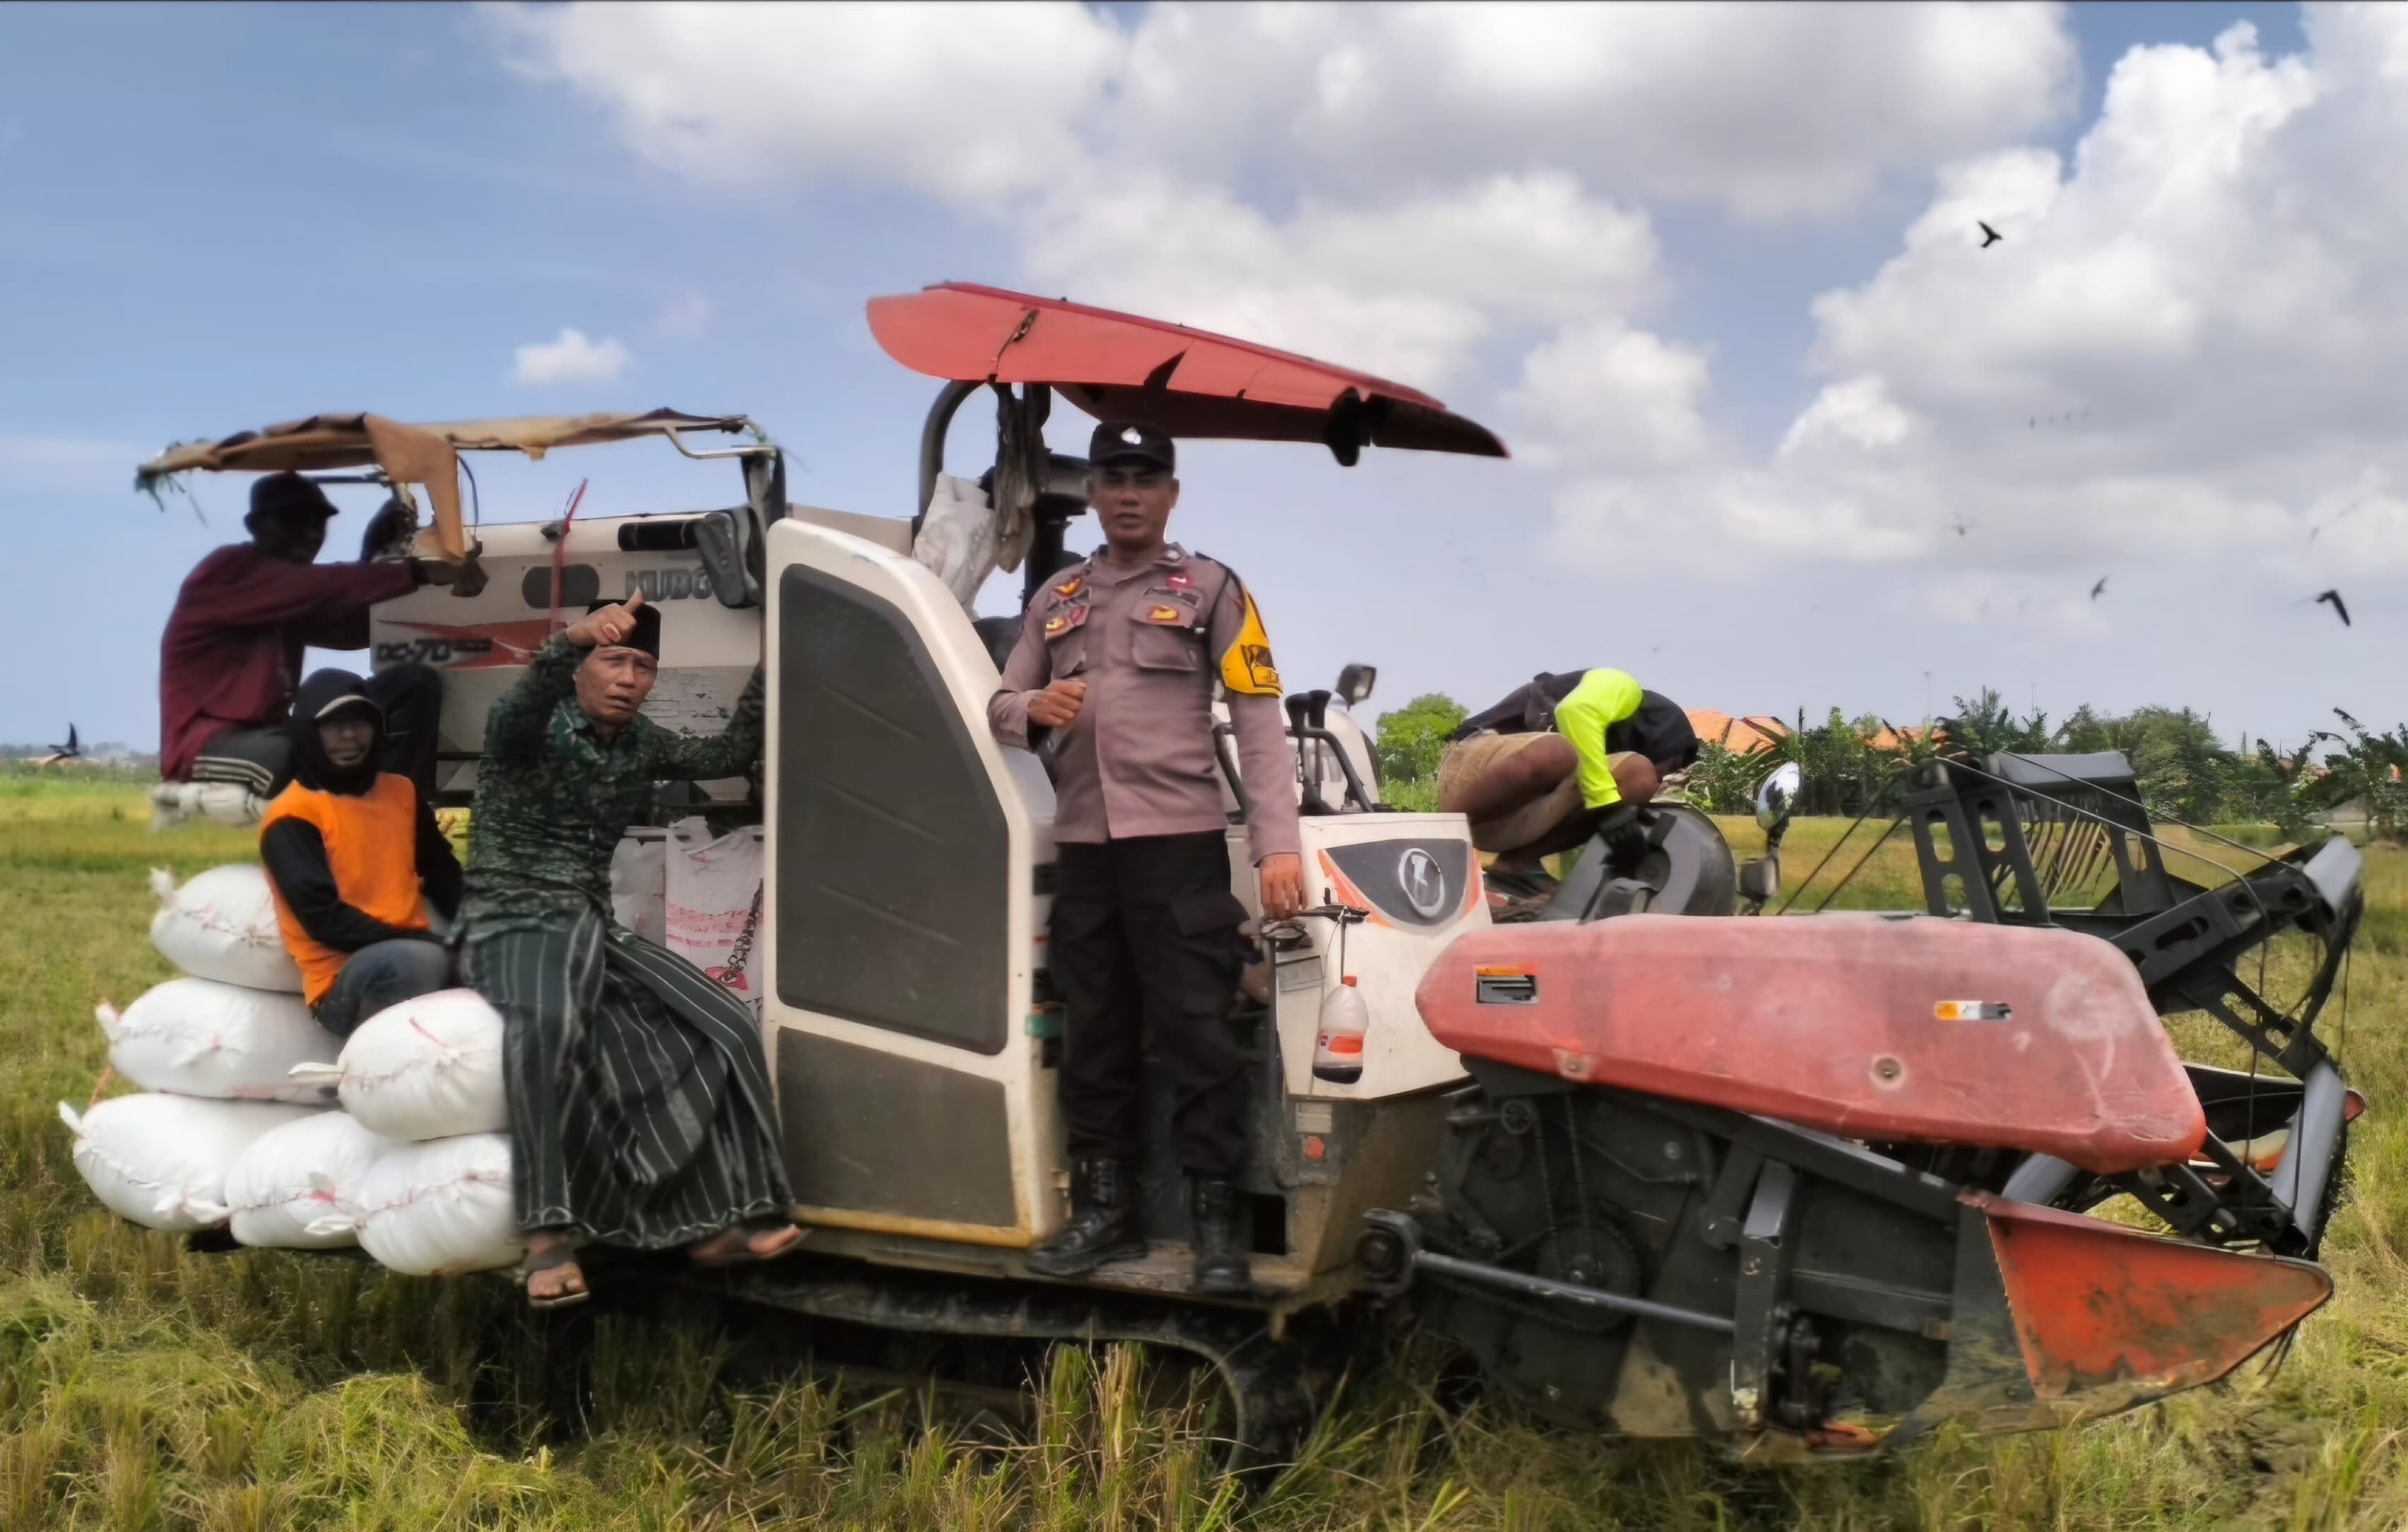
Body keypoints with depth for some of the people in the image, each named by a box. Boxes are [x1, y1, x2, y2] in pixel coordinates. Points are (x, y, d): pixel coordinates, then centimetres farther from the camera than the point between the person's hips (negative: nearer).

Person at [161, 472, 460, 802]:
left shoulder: (293, 602, 17)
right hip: (205, 743, -9)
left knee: (415, 683, -5)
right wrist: (416, 573, -29)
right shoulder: (229, 572, -10)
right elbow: (323, 588, -24)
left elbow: (351, 629, 3)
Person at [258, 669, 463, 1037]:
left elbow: (443, 876, 17)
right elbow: (324, 918, -14)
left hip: (417, 957, 7)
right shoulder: (292, 817, -4)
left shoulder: (402, 793, 16)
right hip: (342, 981, -7)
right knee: (421, 961, -38)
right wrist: (420, 942, -20)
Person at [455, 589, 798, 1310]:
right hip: (510, 925, -7)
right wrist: (573, 639, -53)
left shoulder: (644, 744, 12)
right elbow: (521, 709, -33)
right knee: (546, 1022, -41)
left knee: (722, 1025, -9)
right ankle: (550, 1232, -39)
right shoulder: (530, 729, -9)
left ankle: (713, 1220, -5)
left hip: (595, 927, 7)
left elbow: (731, 756, 15)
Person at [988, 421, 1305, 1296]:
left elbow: (1260, 724, -3)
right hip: (1081, 847, 5)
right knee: (1094, 1036, 10)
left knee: (1197, 1034, -5)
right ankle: (1104, 1212, 19)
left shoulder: (1211, 590, 4)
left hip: (1178, 843, -4)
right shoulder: (1056, 600, 17)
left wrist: (1278, 846, -12)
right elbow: (1000, 706, 17)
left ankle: (1215, 1223, 0)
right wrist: (1034, 708, -8)